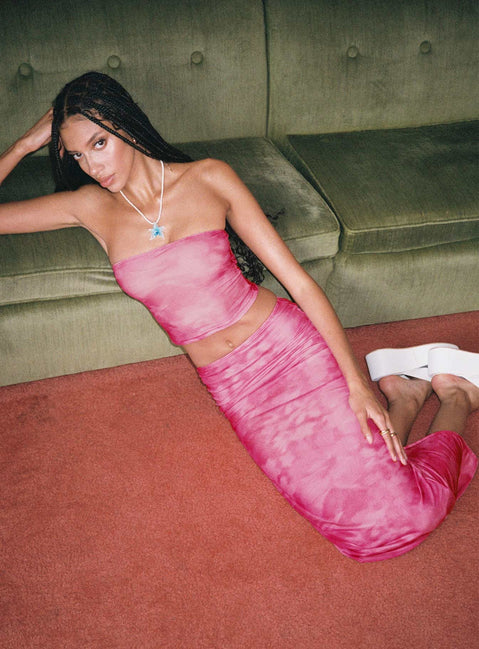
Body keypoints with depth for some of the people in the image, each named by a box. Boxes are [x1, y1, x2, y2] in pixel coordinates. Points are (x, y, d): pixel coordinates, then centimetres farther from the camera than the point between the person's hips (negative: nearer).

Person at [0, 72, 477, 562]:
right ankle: (405, 398, 14)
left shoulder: (208, 179, -4)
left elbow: (300, 284, -5)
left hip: (290, 348, -2)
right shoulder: (90, 207, 3)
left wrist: (355, 382, -12)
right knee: (365, 531, -12)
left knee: (403, 509, -13)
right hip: (235, 389, 3)